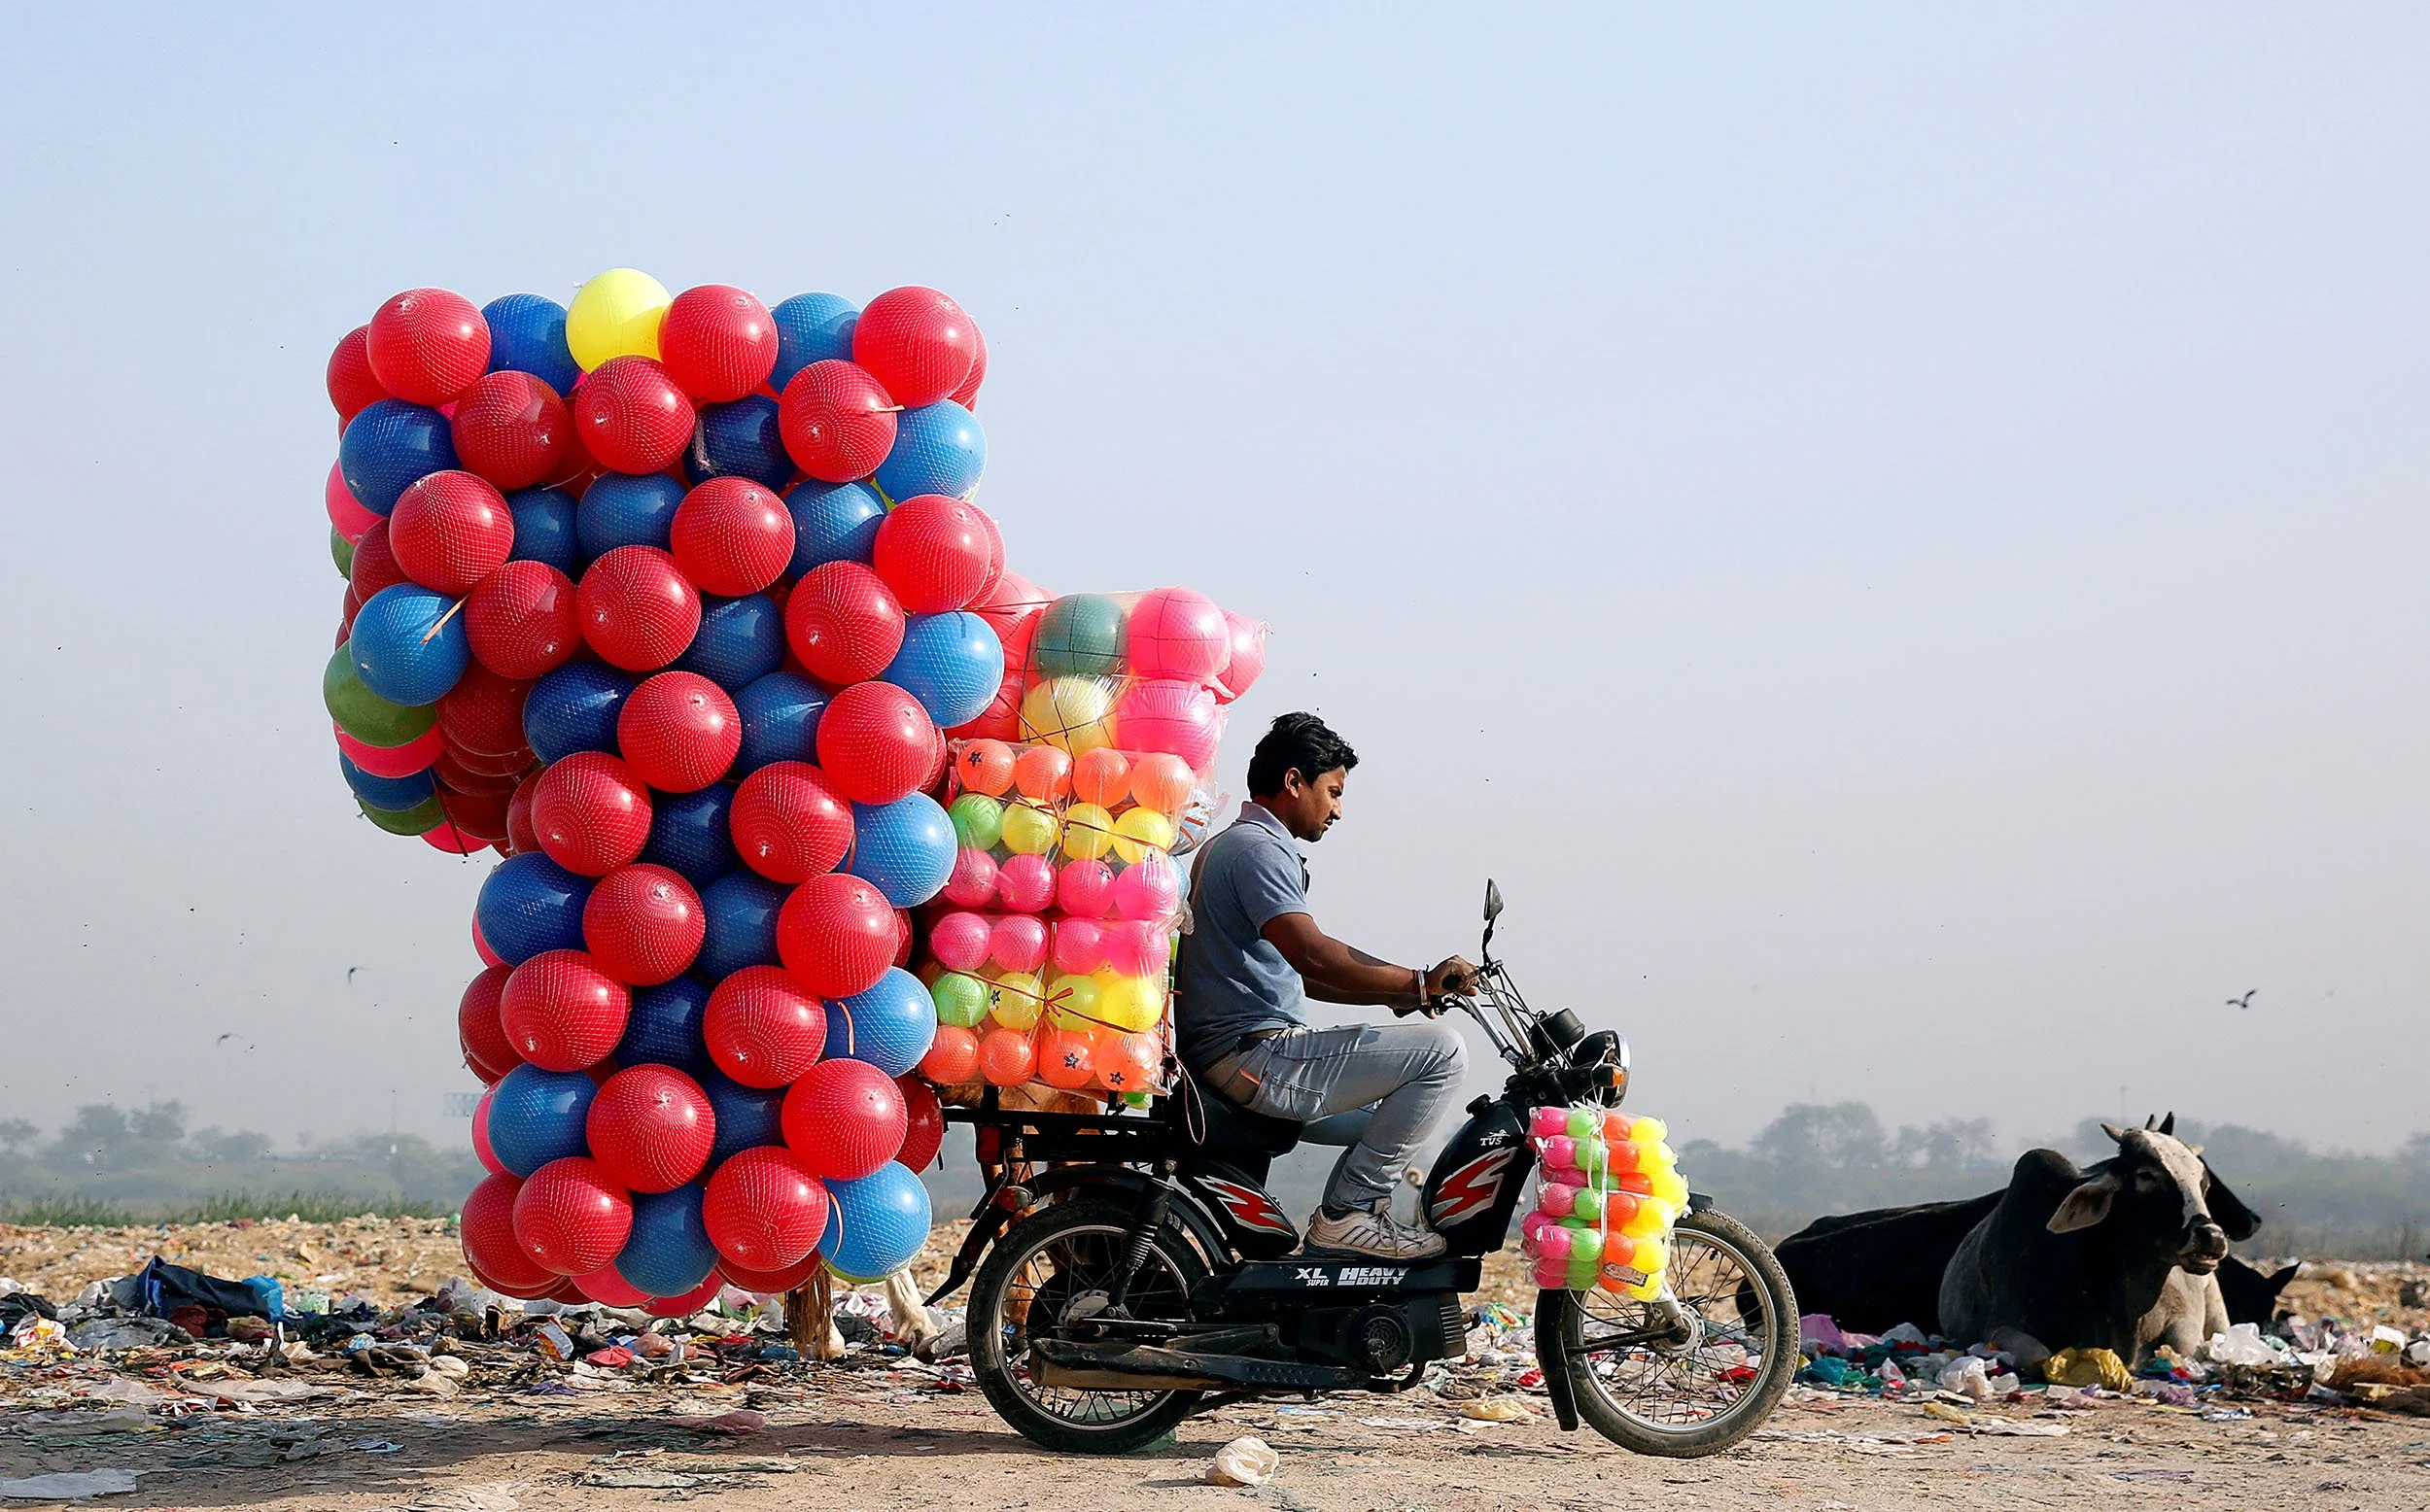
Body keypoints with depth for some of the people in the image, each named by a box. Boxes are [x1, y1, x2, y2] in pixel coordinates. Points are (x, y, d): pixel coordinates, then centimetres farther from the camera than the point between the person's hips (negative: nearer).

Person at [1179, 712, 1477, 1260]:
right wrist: (1418, 983, -25)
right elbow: (1311, 956, -27)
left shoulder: (1226, 845, 23)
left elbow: (1295, 972, 26)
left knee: (1387, 1111, 27)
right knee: (1440, 1050, -14)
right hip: (1254, 1056, -11)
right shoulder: (1258, 850, -12)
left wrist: (1396, 994, 18)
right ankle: (1350, 1211, -12)